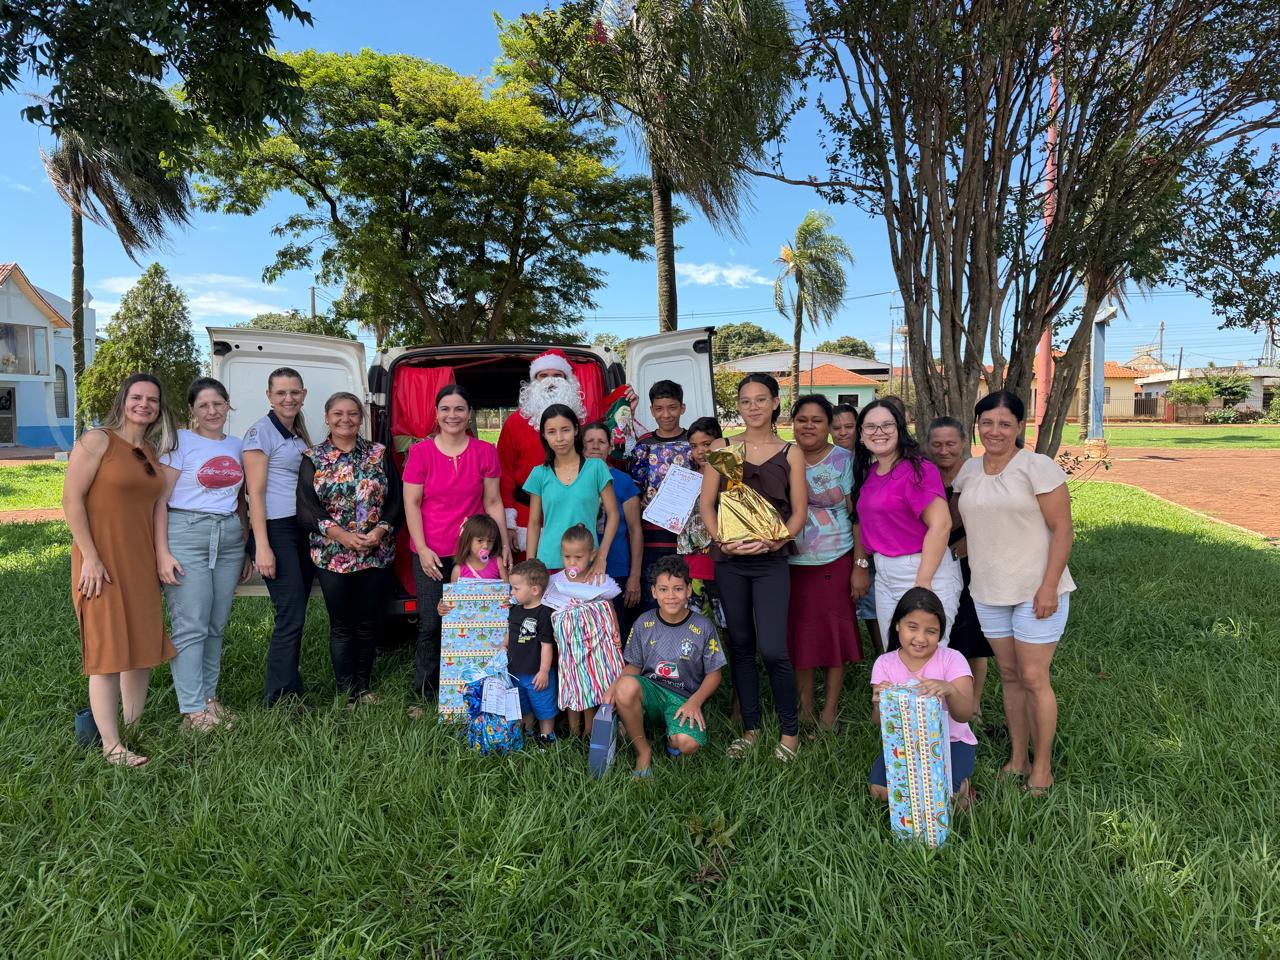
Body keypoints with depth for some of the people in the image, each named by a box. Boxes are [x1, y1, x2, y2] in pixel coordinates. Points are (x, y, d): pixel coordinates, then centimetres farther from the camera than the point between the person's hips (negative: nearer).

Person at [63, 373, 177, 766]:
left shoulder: (153, 452, 13)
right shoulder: (97, 440, -8)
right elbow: (71, 498, -12)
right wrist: (90, 557, -17)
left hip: (142, 563, 7)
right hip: (103, 562, -7)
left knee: (144, 644, 12)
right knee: (108, 649, -3)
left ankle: (134, 725, 26)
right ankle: (111, 746, 5)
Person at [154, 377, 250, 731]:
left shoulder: (237, 446, 14)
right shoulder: (180, 442, -1)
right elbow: (160, 500, -5)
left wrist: (245, 549, 16)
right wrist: (162, 553, -13)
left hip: (230, 538, 5)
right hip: (187, 534, -5)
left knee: (217, 625, 9)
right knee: (191, 626, -5)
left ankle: (208, 697, 20)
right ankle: (193, 711, 2)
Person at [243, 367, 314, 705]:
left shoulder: (300, 434, 17)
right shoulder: (261, 432, -5)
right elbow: (255, 492, -10)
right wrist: (262, 546, -16)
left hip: (304, 530, 7)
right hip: (276, 530, -7)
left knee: (295, 616, 10)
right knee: (291, 616, -9)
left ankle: (289, 689, 19)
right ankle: (280, 699, -1)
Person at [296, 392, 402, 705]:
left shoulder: (379, 454, 6)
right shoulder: (313, 458, 2)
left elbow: (396, 500, 2)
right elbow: (307, 509, -5)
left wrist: (381, 530, -14)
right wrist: (341, 535, -16)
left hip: (377, 554, 2)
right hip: (333, 557, -1)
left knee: (369, 623, 10)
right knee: (342, 626, 6)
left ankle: (363, 686, 26)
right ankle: (347, 692, 17)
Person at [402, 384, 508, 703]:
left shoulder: (485, 452, 4)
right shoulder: (420, 452, 1)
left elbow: (493, 502, 7)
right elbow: (411, 503, 0)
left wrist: (504, 544, 0)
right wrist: (422, 549, -7)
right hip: (431, 554, -1)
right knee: (431, 625, 0)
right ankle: (424, 694, 16)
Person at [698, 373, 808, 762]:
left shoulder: (790, 453, 4)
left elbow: (799, 511, 2)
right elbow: (706, 503, 5)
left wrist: (774, 541, -14)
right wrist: (720, 538, -11)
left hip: (771, 560, -2)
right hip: (729, 559, 2)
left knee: (772, 649, -9)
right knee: (741, 645, 10)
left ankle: (790, 730, 11)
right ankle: (750, 727, 24)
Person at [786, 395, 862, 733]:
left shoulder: (844, 460, -3)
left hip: (836, 561, -2)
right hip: (793, 562, 2)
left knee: (835, 631, 5)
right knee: (799, 633, 9)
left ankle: (831, 710, 20)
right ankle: (804, 707, 25)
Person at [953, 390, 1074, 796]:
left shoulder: (1038, 467, -10)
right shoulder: (968, 472, 7)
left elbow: (1062, 528, -12)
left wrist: (1049, 587, -18)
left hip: (1035, 591, -5)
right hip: (989, 592, 5)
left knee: (1034, 679, -1)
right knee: (1009, 676, 13)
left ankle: (1042, 769, 15)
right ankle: (1017, 758, 26)